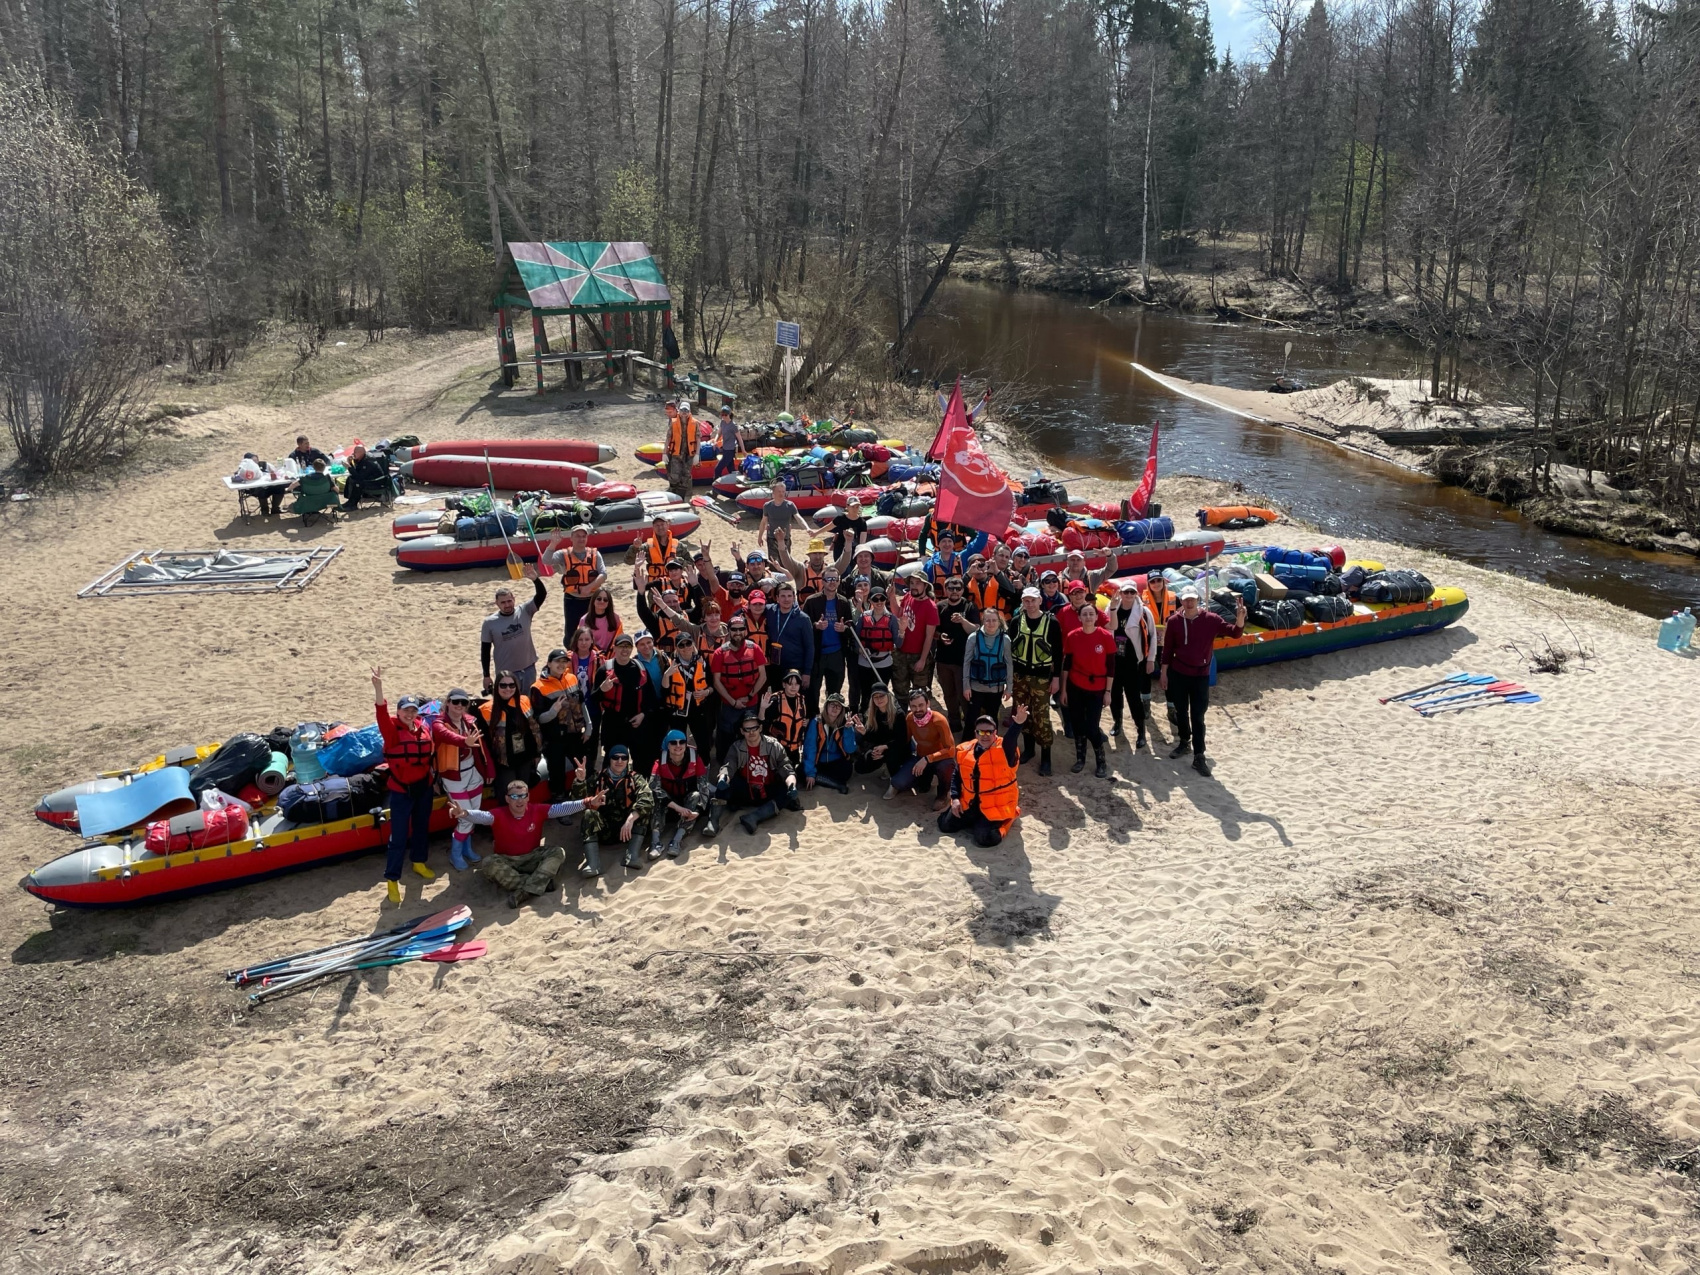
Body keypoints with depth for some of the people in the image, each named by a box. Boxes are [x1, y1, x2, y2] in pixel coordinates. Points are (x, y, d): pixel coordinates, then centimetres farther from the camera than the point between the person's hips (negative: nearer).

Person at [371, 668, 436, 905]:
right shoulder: (392, 729, -14)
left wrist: (433, 780, 13)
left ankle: (418, 862, 43)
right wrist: (378, 687, -49)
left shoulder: (423, 728, 1)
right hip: (401, 790, -5)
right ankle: (392, 879, 7)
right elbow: (381, 713, -32)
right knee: (399, 835, -2)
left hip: (424, 787, 5)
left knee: (422, 827, 21)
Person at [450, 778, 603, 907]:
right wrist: (464, 813, -61)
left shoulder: (537, 810, -11)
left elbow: (561, 808, -21)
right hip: (507, 861, -1)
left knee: (558, 852, -23)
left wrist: (586, 804, -36)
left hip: (532, 858, 2)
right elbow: (482, 816, -38)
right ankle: (539, 883, -29)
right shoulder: (499, 815, -18)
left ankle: (524, 892, -34)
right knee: (488, 864, -33)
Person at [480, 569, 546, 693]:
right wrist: (486, 675, -1)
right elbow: (485, 650, -1)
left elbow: (542, 594, -17)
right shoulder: (490, 622, -8)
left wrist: (535, 579, -37)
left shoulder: (524, 611, -6)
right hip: (505, 673, -2)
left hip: (528, 668, 2)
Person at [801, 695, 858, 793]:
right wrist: (810, 772, -24)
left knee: (847, 769, -33)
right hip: (819, 763, 0)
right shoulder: (816, 722, -10)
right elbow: (809, 748, -16)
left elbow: (850, 750, -12)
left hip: (837, 763, 0)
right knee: (803, 772, -30)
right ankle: (838, 783, -21)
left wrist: (848, 729, -23)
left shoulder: (845, 724, -3)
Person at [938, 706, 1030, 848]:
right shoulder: (965, 750, 1)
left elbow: (1010, 740, -39)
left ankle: (1004, 822, 11)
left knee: (984, 839, -22)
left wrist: (1017, 724, -61)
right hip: (969, 804, 6)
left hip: (996, 806, -5)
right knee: (945, 825, 6)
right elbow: (957, 776, 11)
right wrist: (955, 798, -2)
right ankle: (976, 821, 30)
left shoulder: (1003, 750, -15)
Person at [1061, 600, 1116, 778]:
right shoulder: (1072, 637, -5)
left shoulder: (1106, 636, -10)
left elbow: (1111, 666, -4)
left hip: (1096, 689, -2)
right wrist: (1063, 689, 3)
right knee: (1077, 724, 10)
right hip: (1075, 687, 2)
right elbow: (1066, 664, 3)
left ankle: (1101, 762, 16)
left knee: (1092, 727, -3)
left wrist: (1108, 691, -3)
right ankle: (1080, 759, 27)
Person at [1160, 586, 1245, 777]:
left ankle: (1199, 756, 2)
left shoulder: (1210, 619, -8)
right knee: (1182, 712, 16)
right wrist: (1164, 673, 3)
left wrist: (1240, 618, -33)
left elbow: (1234, 632, -14)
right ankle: (1185, 742, 36)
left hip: (1201, 675, -1)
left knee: (1197, 716, -1)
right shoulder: (1174, 621, -5)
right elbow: (1167, 649, 1)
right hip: (1178, 674, 1)